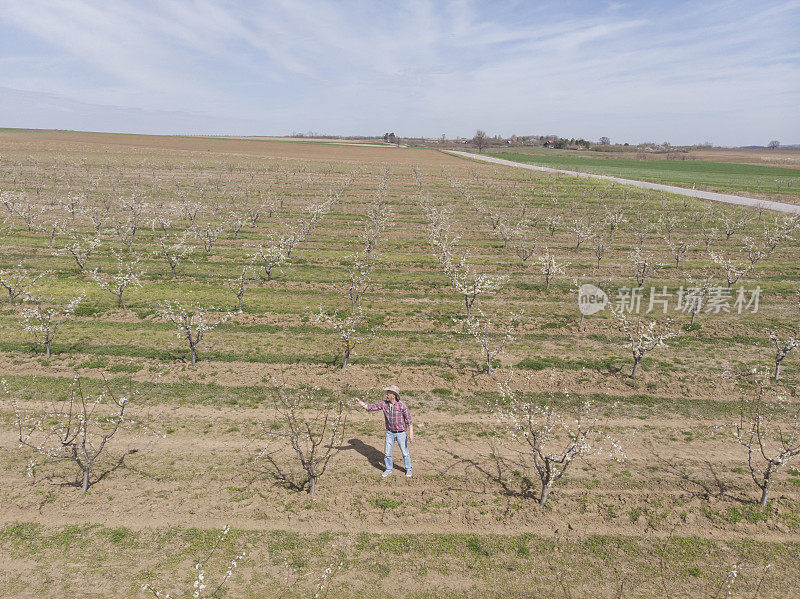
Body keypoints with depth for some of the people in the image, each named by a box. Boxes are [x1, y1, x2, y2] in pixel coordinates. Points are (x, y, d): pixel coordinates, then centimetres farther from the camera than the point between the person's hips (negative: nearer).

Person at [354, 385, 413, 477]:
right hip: (389, 432, 4)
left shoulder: (402, 405, -20)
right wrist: (359, 402, -20)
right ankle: (389, 469, 30)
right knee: (387, 452, 8)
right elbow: (370, 407, -7)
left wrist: (411, 434, -21)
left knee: (405, 452, 8)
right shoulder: (384, 404, -9)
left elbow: (409, 420, -17)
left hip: (401, 433, -3)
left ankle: (408, 469, 29)